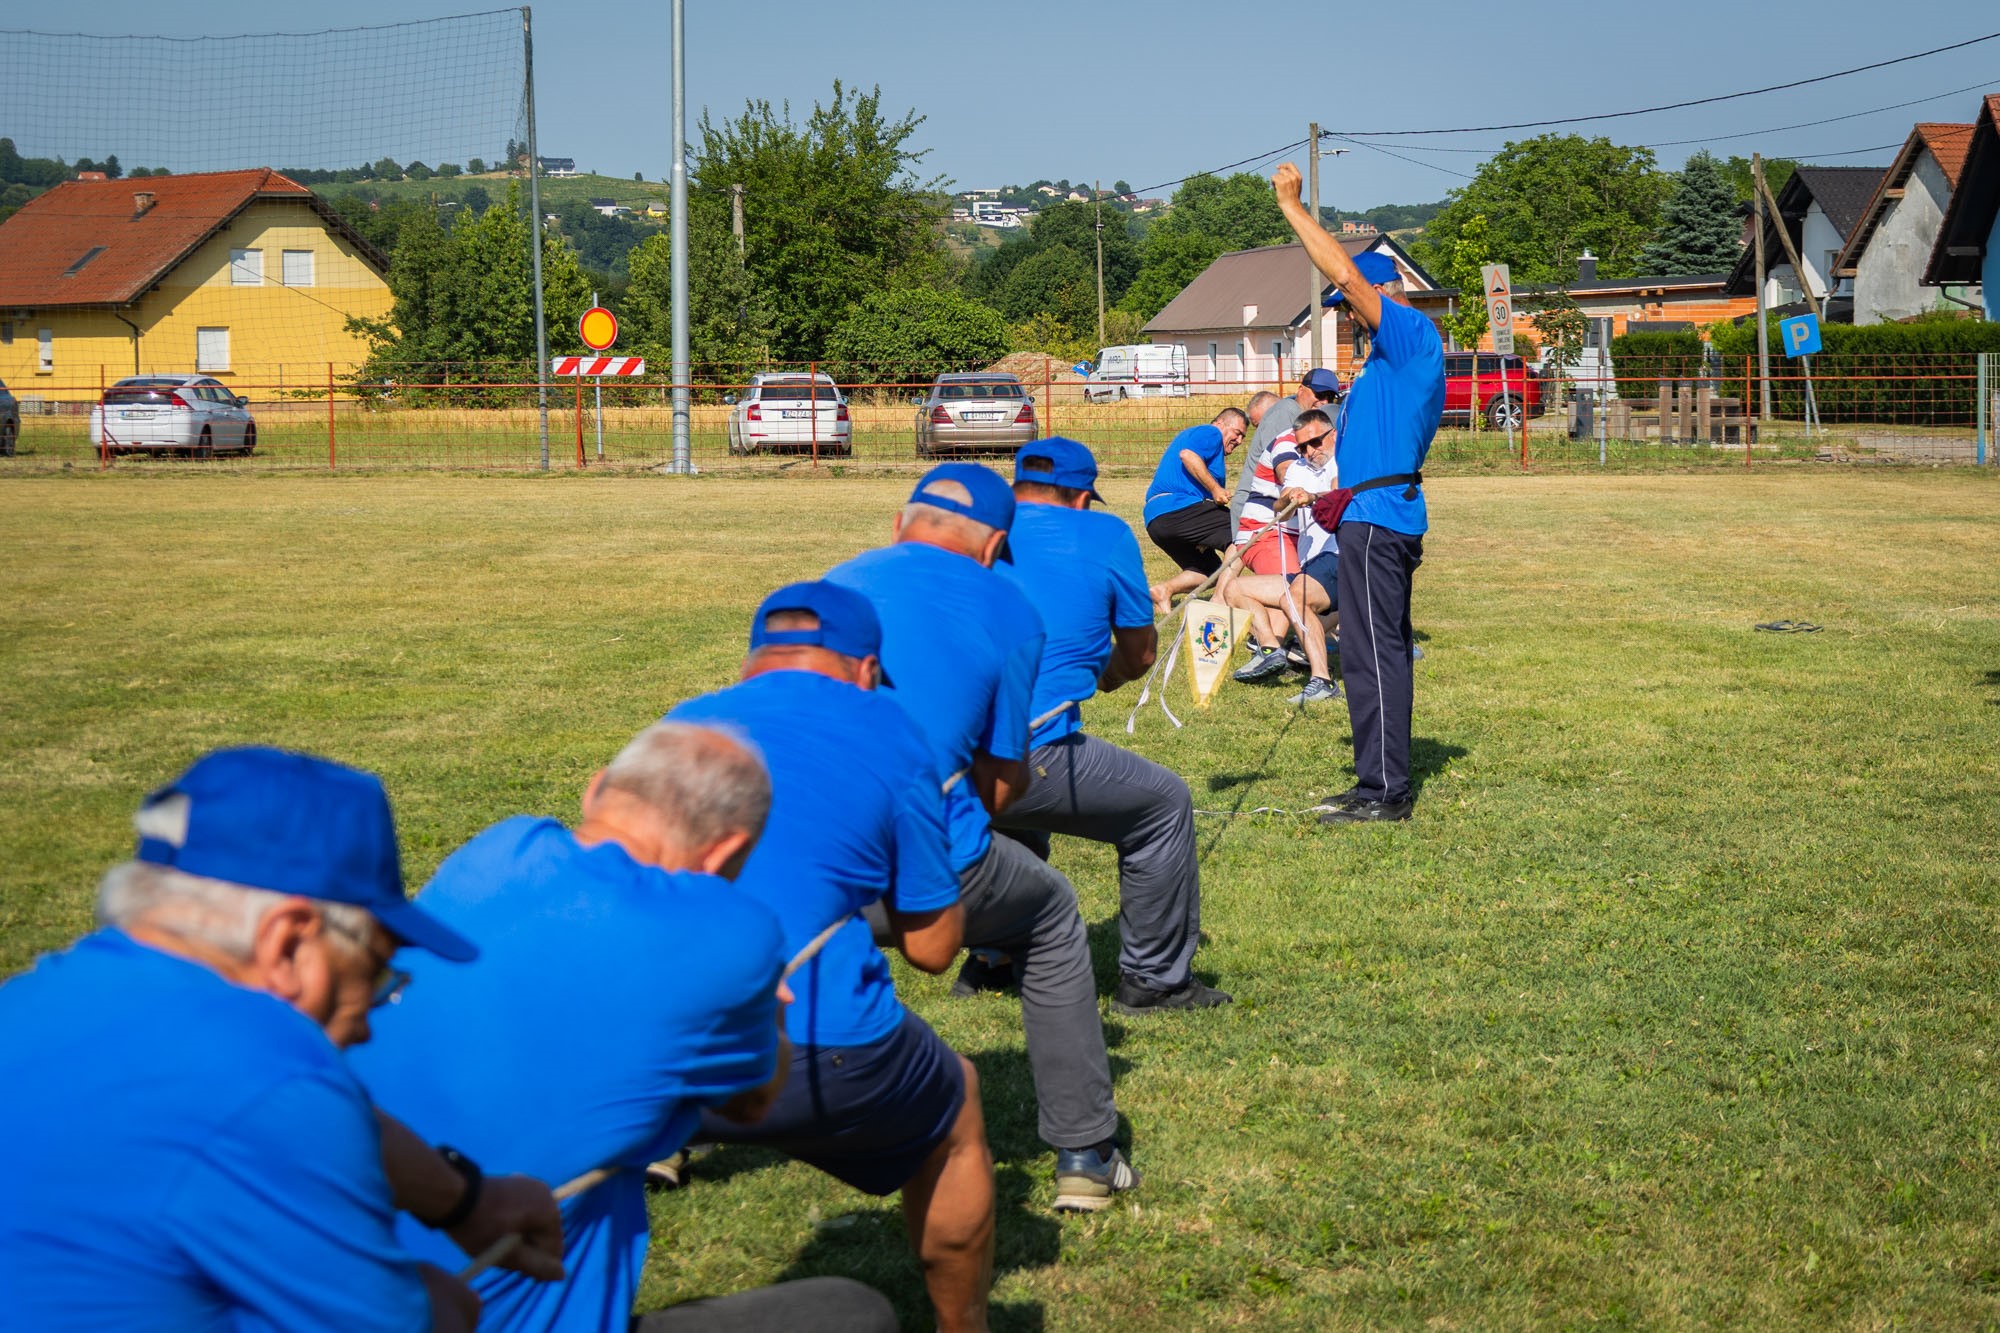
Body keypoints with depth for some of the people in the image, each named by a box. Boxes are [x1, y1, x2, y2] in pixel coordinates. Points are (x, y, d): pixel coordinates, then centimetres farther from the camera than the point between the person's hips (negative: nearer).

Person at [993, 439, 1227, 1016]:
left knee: (1016, 819, 39)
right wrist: (1107, 675, 40)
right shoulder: (1105, 535, 7)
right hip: (1024, 758, -6)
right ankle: (1155, 979, 19)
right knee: (1165, 803, 15)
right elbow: (1140, 653, 16)